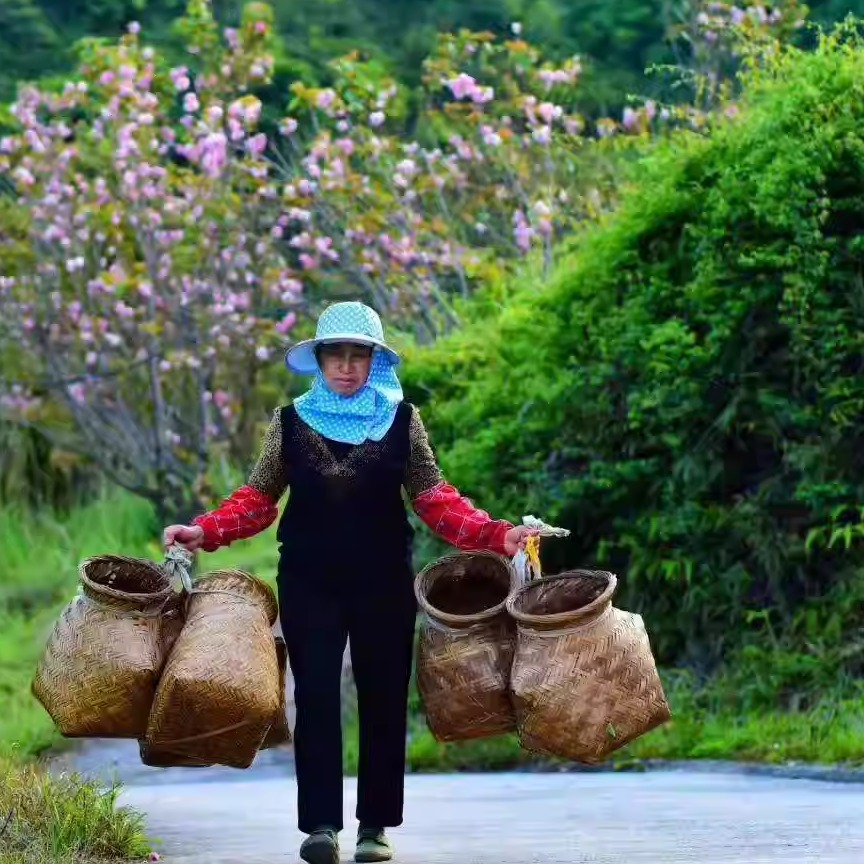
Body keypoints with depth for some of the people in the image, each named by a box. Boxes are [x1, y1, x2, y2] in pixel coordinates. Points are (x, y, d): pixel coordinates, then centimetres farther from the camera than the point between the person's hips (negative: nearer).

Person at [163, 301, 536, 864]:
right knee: (316, 700, -7)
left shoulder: (401, 420, 3)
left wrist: (495, 535, -13)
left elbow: (434, 500, 1)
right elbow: (259, 499, 5)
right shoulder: (291, 422, 4)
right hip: (309, 584, 0)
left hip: (384, 584, 0)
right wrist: (204, 532, -10)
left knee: (384, 701, 3)